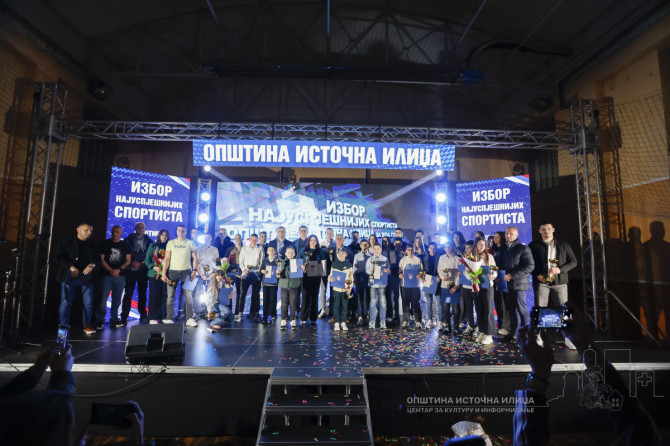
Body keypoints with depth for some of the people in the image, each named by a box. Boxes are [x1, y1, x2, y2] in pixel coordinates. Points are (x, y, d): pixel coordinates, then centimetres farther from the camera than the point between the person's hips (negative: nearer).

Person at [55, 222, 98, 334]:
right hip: (69, 276, -2)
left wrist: (92, 265, -10)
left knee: (88, 302, 1)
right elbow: (60, 258, -1)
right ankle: (64, 327, 12)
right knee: (66, 302, -1)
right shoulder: (67, 242, 6)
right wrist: (71, 267, -14)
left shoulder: (91, 244, 14)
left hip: (86, 276, 2)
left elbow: (96, 258, 12)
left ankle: (87, 325, 15)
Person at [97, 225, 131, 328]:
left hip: (120, 276, 2)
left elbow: (128, 261, 6)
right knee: (103, 298, -6)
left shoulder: (125, 245, 10)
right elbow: (101, 260, 0)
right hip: (107, 275, -2)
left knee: (117, 299, 5)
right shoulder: (105, 244, 6)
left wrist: (119, 270, -9)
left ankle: (114, 319, 13)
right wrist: (111, 271, -10)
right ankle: (100, 320, 4)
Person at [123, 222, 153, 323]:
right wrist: (133, 263, -10)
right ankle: (124, 316, 5)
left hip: (143, 271, 1)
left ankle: (143, 315, 16)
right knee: (128, 293, -1)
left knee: (142, 293, 7)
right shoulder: (128, 240, 4)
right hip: (131, 270, -1)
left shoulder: (149, 241, 7)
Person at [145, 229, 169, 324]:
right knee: (154, 296, -1)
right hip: (154, 274, -1)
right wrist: (153, 267, -12)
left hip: (166, 275, 1)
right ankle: (153, 318, 5)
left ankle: (164, 317, 8)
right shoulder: (153, 246, 8)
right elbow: (147, 259, 4)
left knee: (164, 296, 0)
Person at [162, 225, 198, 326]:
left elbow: (195, 258, 5)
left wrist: (194, 270, -6)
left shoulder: (190, 243, 6)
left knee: (188, 296, -3)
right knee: (170, 296, 3)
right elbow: (166, 258, 6)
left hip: (186, 271, -1)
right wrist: (164, 273, -1)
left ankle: (190, 319, 0)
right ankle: (170, 319, 12)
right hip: (173, 271, 1)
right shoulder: (171, 243, 9)